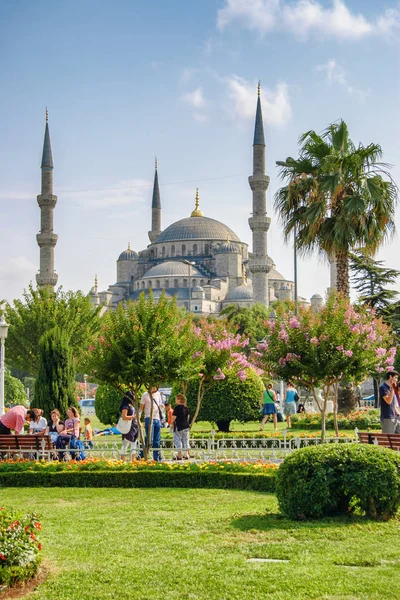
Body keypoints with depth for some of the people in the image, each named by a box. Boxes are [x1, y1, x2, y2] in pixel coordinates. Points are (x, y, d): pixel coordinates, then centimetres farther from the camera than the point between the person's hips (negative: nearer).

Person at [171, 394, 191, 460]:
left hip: (179, 426, -7)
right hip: (186, 426, 7)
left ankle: (179, 455, -2)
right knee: (185, 440, 12)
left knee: (177, 440, -1)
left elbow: (174, 417, -13)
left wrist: (172, 422, 5)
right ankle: (186, 454, 12)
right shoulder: (186, 408, 9)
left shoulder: (177, 408, -13)